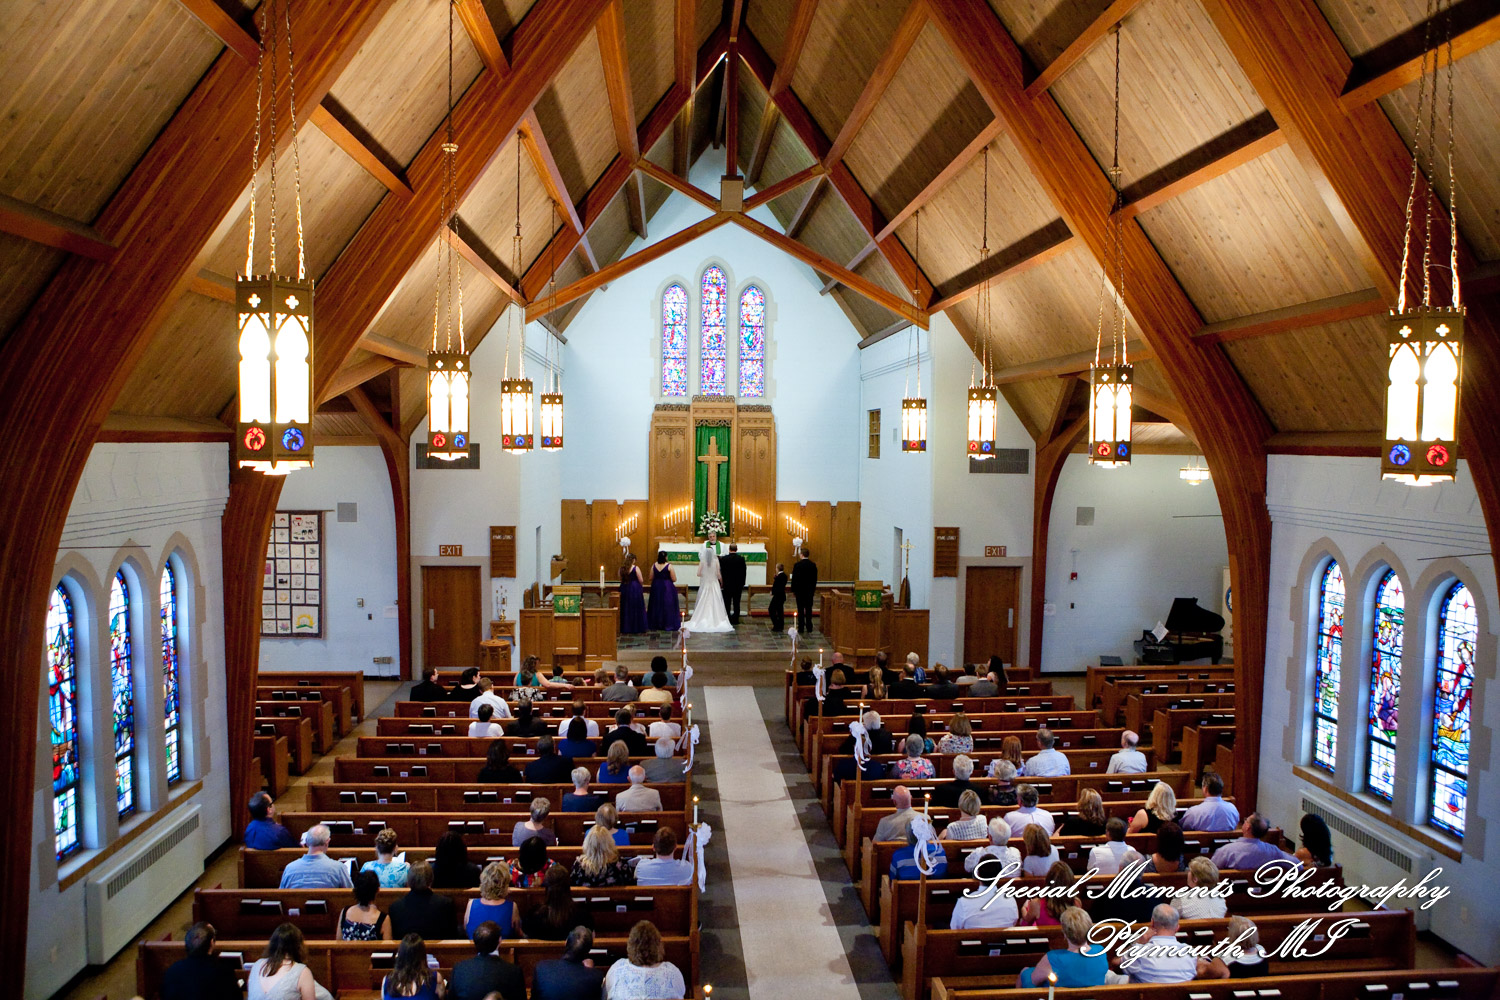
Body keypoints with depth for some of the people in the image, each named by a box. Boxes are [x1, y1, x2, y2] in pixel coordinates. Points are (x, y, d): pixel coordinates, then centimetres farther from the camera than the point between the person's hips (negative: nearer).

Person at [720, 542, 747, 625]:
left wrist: (723, 581, 11)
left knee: (727, 603, 8)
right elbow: (744, 572, -1)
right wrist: (742, 583, 9)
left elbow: (721, 572, -2)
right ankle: (735, 620, 7)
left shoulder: (724, 559, -9)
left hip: (727, 584, -1)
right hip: (738, 584, 1)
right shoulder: (741, 559, -6)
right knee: (736, 603, 6)